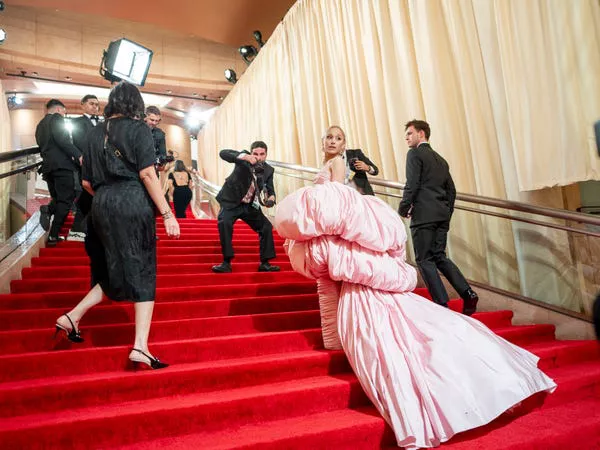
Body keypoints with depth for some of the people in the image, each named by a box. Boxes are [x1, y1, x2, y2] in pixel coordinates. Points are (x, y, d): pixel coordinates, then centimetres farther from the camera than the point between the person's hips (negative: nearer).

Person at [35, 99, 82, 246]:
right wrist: (78, 155, -19)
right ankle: (53, 235, -10)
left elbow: (42, 147, 25)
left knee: (57, 199, 17)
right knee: (66, 200, -4)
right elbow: (62, 140, -17)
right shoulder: (56, 118, -2)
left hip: (47, 166, 8)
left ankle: (48, 210, -15)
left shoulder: (40, 124, 23)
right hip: (61, 165, -8)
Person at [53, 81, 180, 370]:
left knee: (115, 272, 20)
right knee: (142, 274, -1)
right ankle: (140, 346, -4)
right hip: (133, 205, -6)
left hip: (101, 207, 6)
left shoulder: (95, 134, 14)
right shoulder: (138, 129, -2)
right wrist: (167, 214, -13)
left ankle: (72, 317, 14)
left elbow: (87, 182, 12)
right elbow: (147, 174, -13)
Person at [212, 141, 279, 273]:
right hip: (232, 202, -4)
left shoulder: (269, 170, -3)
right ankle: (226, 263, -23)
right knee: (224, 222, -29)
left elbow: (270, 189, -3)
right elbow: (223, 153, -29)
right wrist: (245, 157, -45)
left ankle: (264, 263, 6)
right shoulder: (244, 159, -14)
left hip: (251, 206, 4)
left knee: (266, 226, -6)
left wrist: (271, 198, -29)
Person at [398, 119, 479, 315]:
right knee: (439, 256, 13)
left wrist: (403, 209, -4)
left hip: (423, 215, -8)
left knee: (424, 260, -2)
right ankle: (467, 293, 3)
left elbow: (412, 185, -13)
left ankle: (442, 304, -4)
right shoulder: (440, 159, 22)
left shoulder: (415, 154, -2)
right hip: (442, 216, 8)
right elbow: (451, 190, 20)